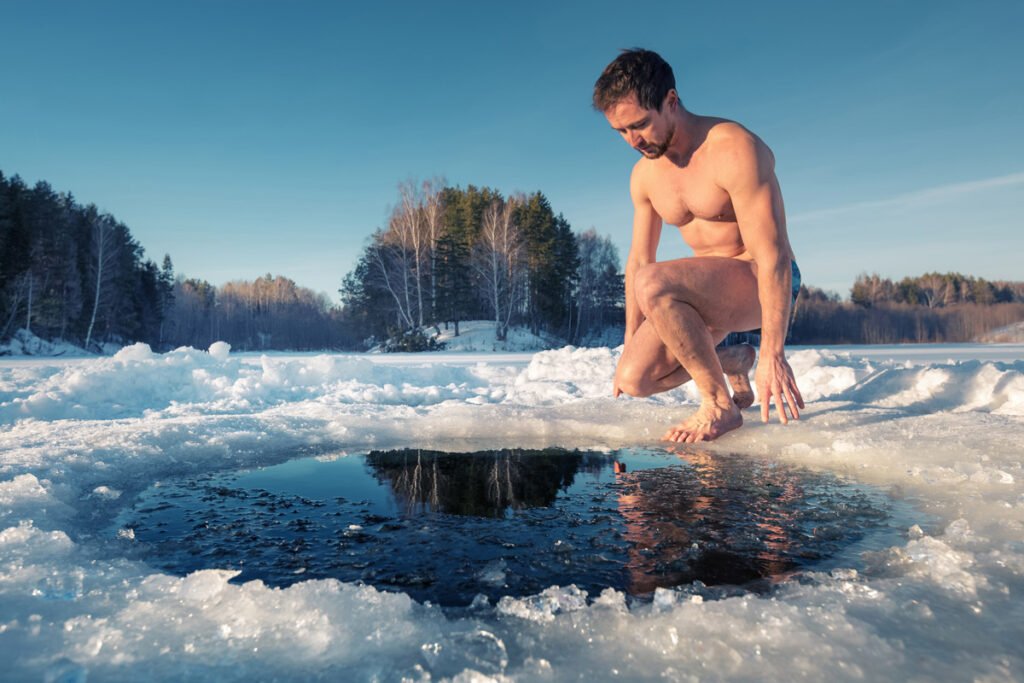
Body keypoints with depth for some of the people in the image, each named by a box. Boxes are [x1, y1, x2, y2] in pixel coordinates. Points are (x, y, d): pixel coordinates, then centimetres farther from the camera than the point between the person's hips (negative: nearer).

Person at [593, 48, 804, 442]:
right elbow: (638, 258, 11)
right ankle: (732, 363, 16)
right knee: (634, 378, -11)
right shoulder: (644, 175, 4)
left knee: (653, 283, -34)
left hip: (762, 284, -7)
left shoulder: (734, 150, -19)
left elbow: (773, 256, -25)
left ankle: (720, 405, -17)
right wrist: (630, 344, 12)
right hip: (708, 291, 7)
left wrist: (772, 354, -30)